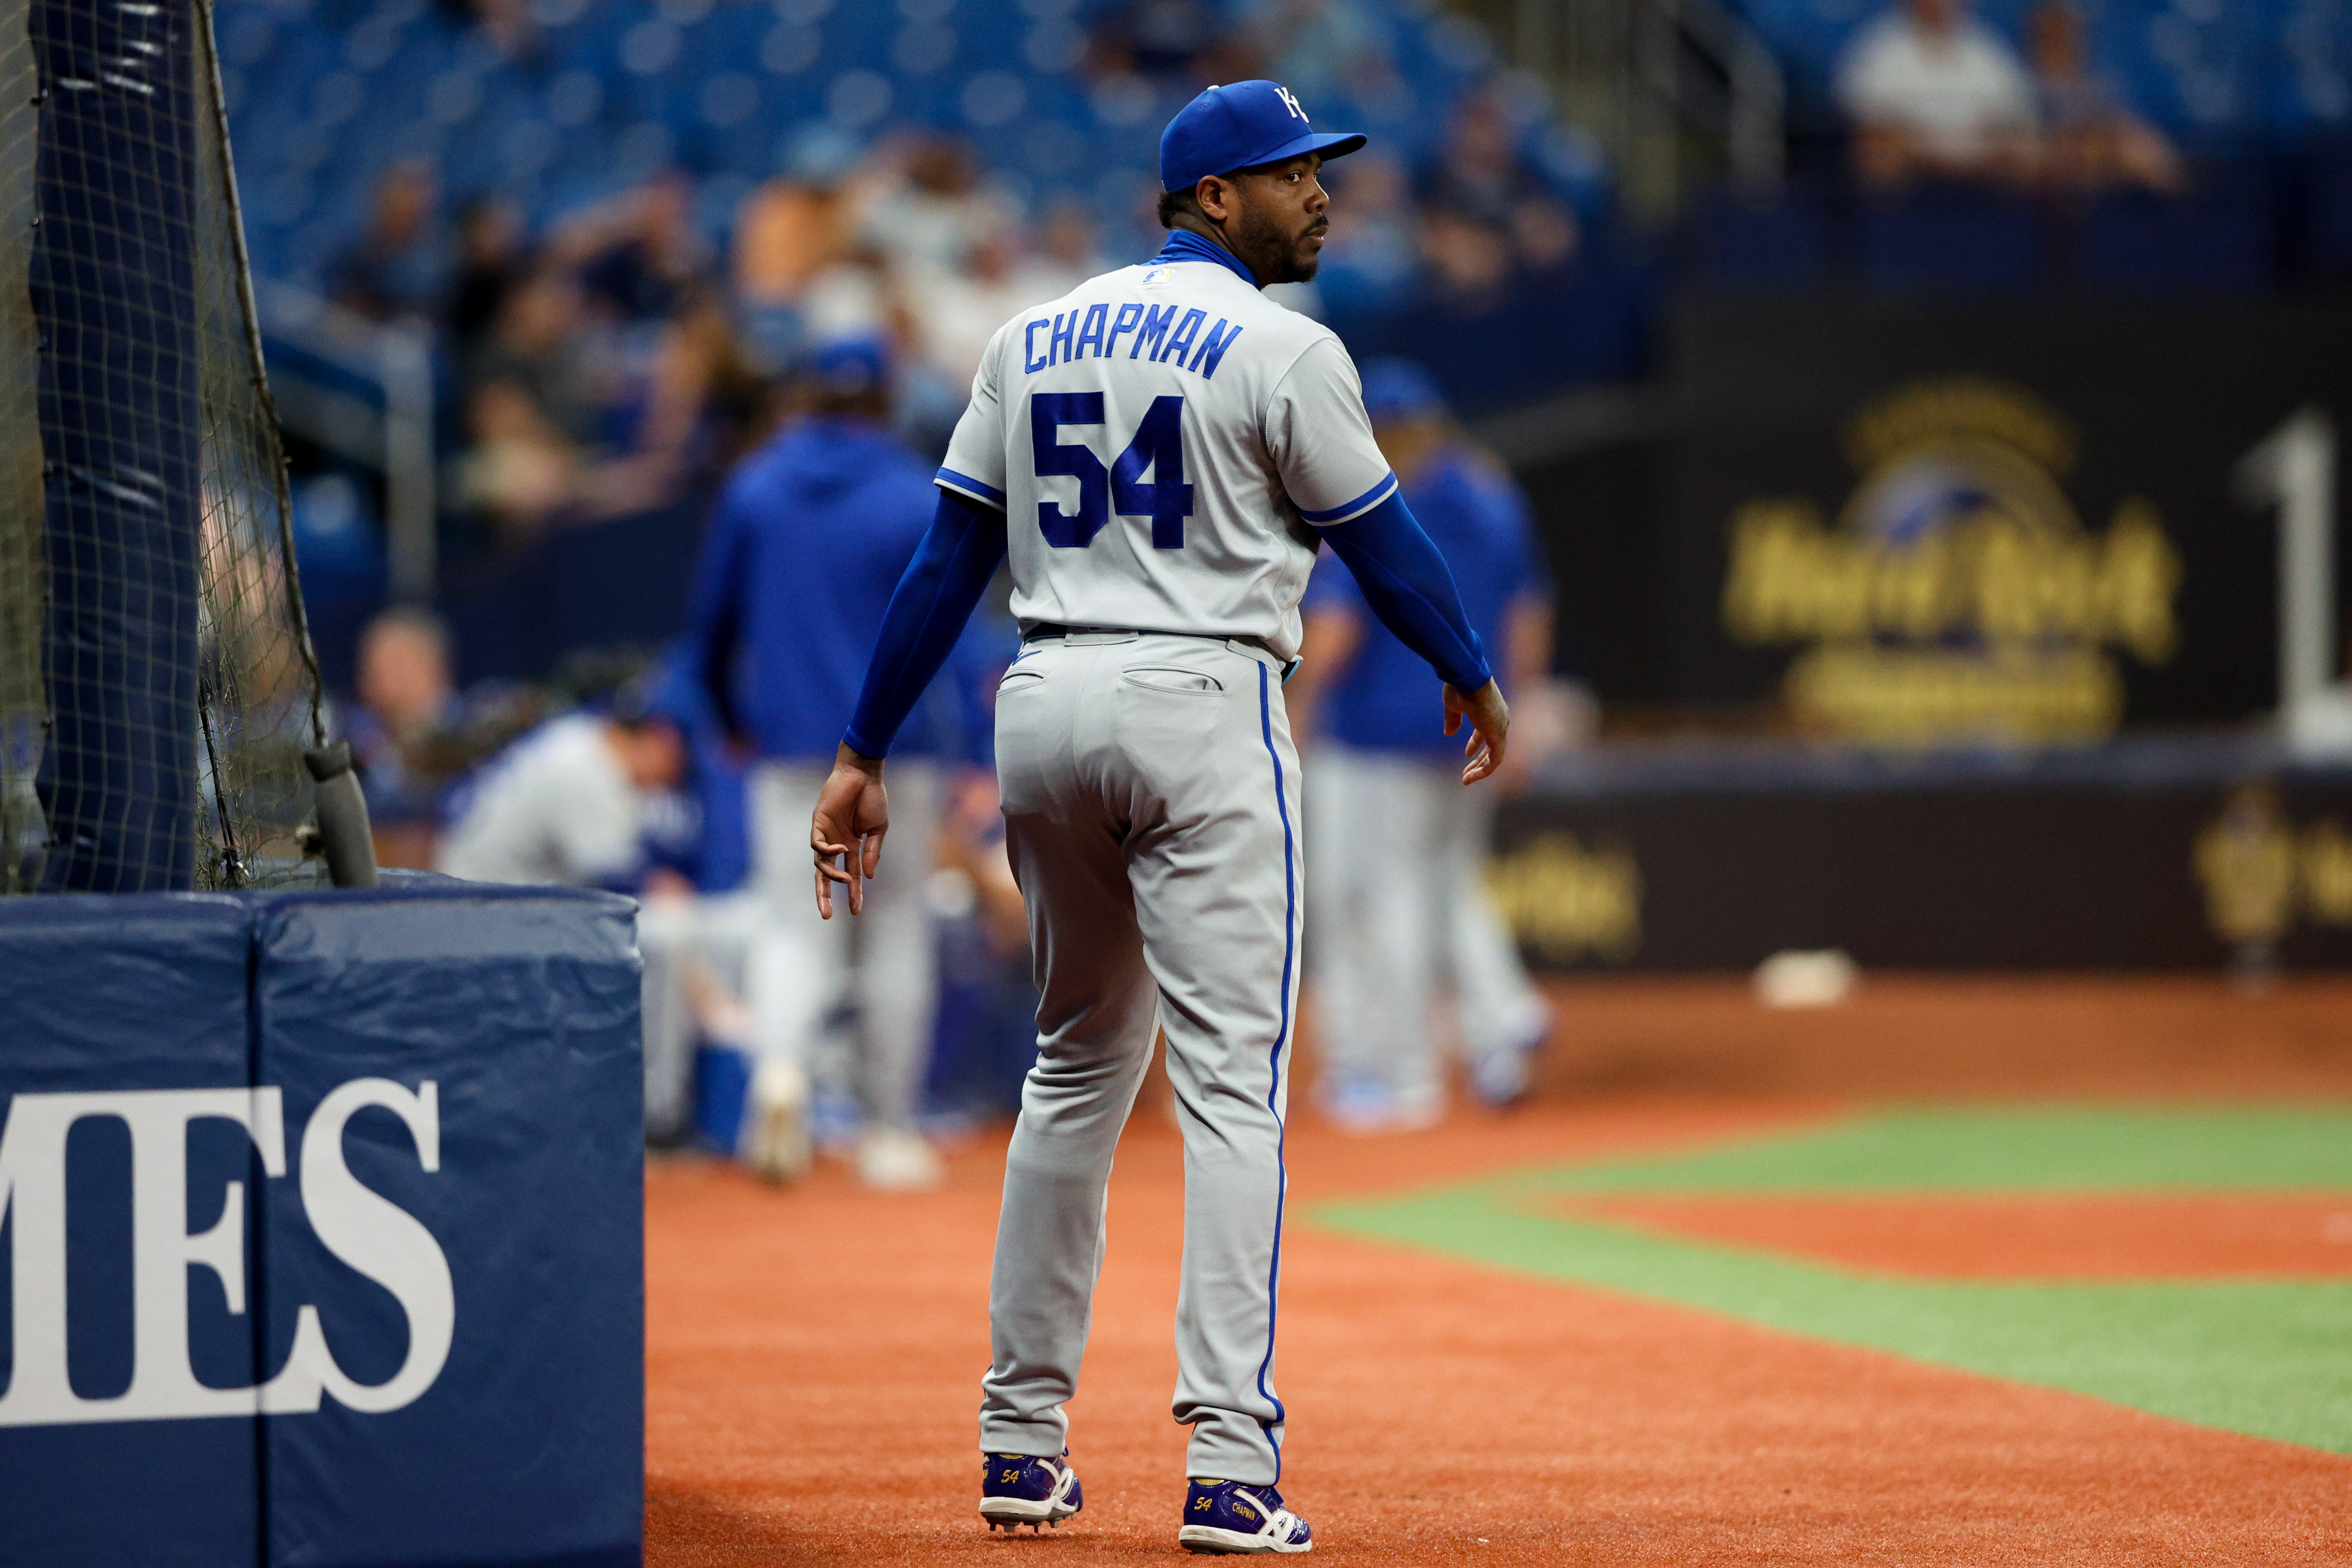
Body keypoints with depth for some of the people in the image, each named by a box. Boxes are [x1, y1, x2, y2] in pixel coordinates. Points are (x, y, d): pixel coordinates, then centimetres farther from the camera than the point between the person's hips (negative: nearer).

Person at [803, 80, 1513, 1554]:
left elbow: (947, 563, 10)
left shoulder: (1036, 337, 12)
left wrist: (865, 755, 11)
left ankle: (1024, 1437, 19)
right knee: (1233, 1082, -6)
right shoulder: (1284, 350, -6)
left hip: (1048, 710, 6)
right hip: (1202, 710, -6)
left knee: (1079, 1068, 18)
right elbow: (1386, 544, 1)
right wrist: (1476, 679, 18)